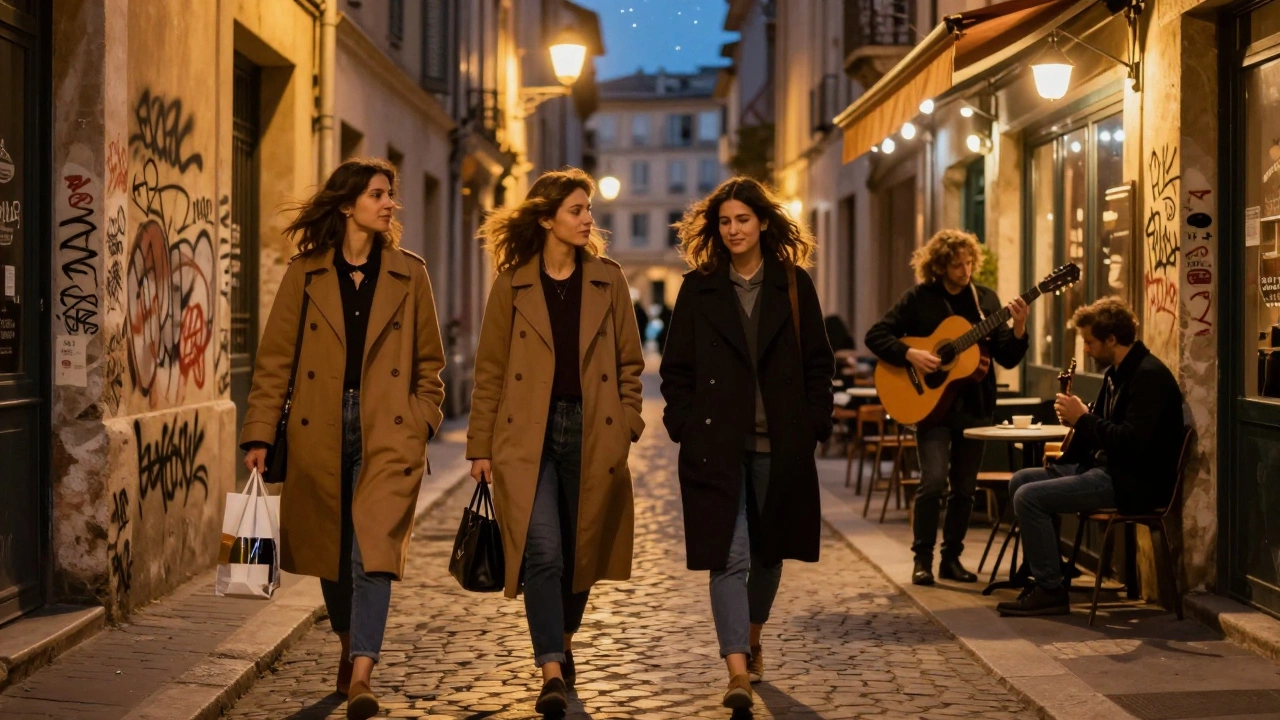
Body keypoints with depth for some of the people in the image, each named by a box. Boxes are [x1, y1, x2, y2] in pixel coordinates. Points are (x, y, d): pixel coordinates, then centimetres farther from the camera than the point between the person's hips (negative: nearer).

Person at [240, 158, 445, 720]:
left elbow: (429, 362, 12)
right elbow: (274, 360, 3)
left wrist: (422, 421, 1)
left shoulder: (409, 275, 5)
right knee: (331, 551, 12)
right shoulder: (305, 273, 3)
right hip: (320, 434, 1)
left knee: (374, 548, -14)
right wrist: (259, 435, -3)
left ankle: (360, 674, -16)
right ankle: (350, 646, 35)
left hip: (388, 434, -1)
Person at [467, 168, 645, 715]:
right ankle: (552, 672, -10)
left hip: (592, 436, 2)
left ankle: (563, 645, 34)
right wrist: (480, 447, 1)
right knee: (542, 553, -13)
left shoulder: (608, 280, 7)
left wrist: (626, 427, 1)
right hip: (528, 436, -2)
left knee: (580, 553, 11)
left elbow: (629, 362, 10)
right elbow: (489, 371, 4)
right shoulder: (513, 284, 2)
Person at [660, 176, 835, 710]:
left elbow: (818, 363, 7)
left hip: (780, 443, 2)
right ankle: (738, 670, -13)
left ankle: (752, 641, 37)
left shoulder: (794, 285, 5)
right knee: (729, 554, -10)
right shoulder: (699, 288, 4)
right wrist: (685, 426, -5)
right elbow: (676, 368, 5)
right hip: (717, 442, -2)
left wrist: (815, 425, -1)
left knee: (769, 549, 14)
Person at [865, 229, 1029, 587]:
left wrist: (1018, 329, -15)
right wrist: (910, 354, -19)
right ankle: (922, 559, 0)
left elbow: (1008, 358, 4)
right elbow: (876, 335, -5)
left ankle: (951, 558, 21)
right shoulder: (919, 298, -3)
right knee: (934, 480, -14)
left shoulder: (985, 299, 6)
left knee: (965, 486, 8)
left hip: (974, 405, 4)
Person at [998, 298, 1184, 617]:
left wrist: (1082, 419, -17)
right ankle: (1044, 576, 10)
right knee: (1020, 480, 10)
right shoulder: (1115, 373, 14)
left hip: (1135, 483, -11)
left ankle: (1051, 590, -11)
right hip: (1104, 467, 11)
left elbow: (1130, 443, -27)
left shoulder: (1150, 375, -18)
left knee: (1029, 496, -19)